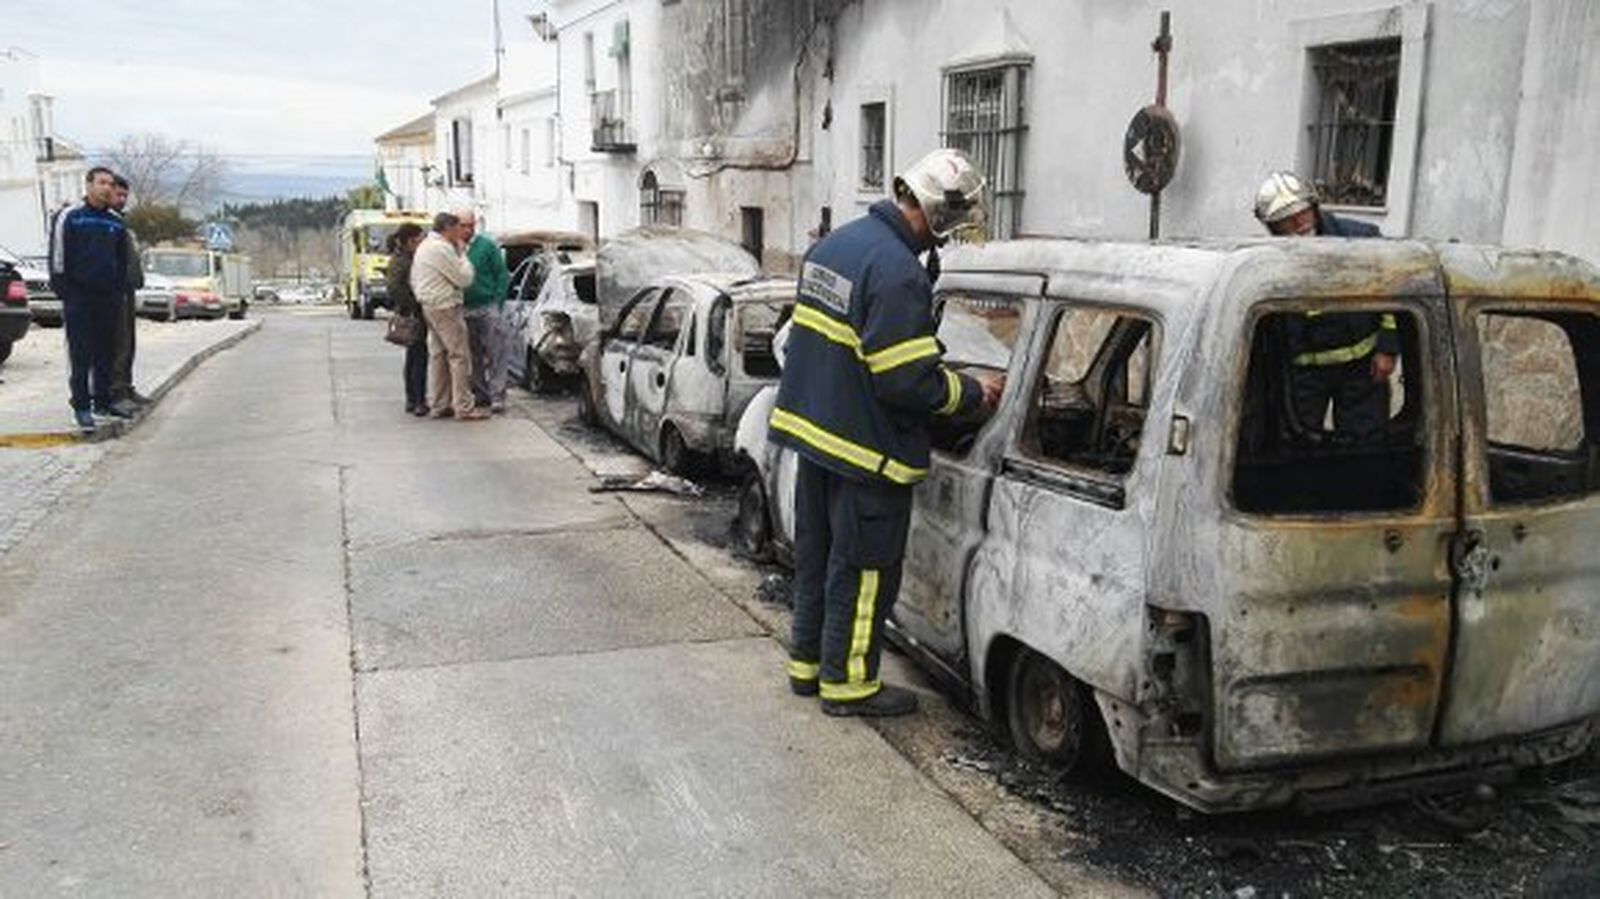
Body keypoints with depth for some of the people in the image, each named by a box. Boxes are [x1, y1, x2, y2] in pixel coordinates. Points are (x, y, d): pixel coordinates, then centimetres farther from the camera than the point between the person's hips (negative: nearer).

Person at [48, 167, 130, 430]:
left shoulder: (116, 222, 13)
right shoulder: (69, 217, -2)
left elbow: (123, 260, 19)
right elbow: (58, 256, -4)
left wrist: (120, 290, 10)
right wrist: (63, 291, -8)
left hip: (108, 297, 5)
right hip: (79, 297, -5)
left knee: (106, 352, 9)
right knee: (81, 356, -3)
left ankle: (103, 401, 18)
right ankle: (81, 406, 1)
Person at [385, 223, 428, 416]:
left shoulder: (409, 258, 15)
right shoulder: (399, 261, -14)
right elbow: (393, 286, -25)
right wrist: (411, 307, -20)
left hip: (416, 315, 10)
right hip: (413, 316, -10)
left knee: (413, 356, 14)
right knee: (420, 357, -8)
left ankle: (412, 400, 22)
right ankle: (419, 402, -7)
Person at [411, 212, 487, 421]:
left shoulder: (423, 247, 16)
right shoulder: (442, 248, -17)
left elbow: (414, 280, 19)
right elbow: (464, 278, -15)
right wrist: (462, 253, -5)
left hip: (429, 307, 10)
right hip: (444, 307, -10)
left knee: (437, 355, 12)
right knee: (459, 356, -7)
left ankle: (440, 406, 15)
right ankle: (464, 408, -7)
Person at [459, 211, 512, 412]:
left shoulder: (487, 245, -2)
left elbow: (503, 275, -2)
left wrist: (498, 302, -8)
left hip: (488, 308, -4)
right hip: (466, 310, 4)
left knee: (495, 354, -4)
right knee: (474, 356, 11)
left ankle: (497, 396, -3)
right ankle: (480, 394, 20)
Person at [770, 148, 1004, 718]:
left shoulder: (834, 244, 8)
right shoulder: (899, 274, -22)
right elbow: (909, 382, -25)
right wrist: (975, 393, -9)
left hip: (812, 430, 9)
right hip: (865, 447, -9)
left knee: (816, 554, 20)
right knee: (863, 569, 5)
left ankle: (808, 661, 33)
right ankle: (847, 681, 17)